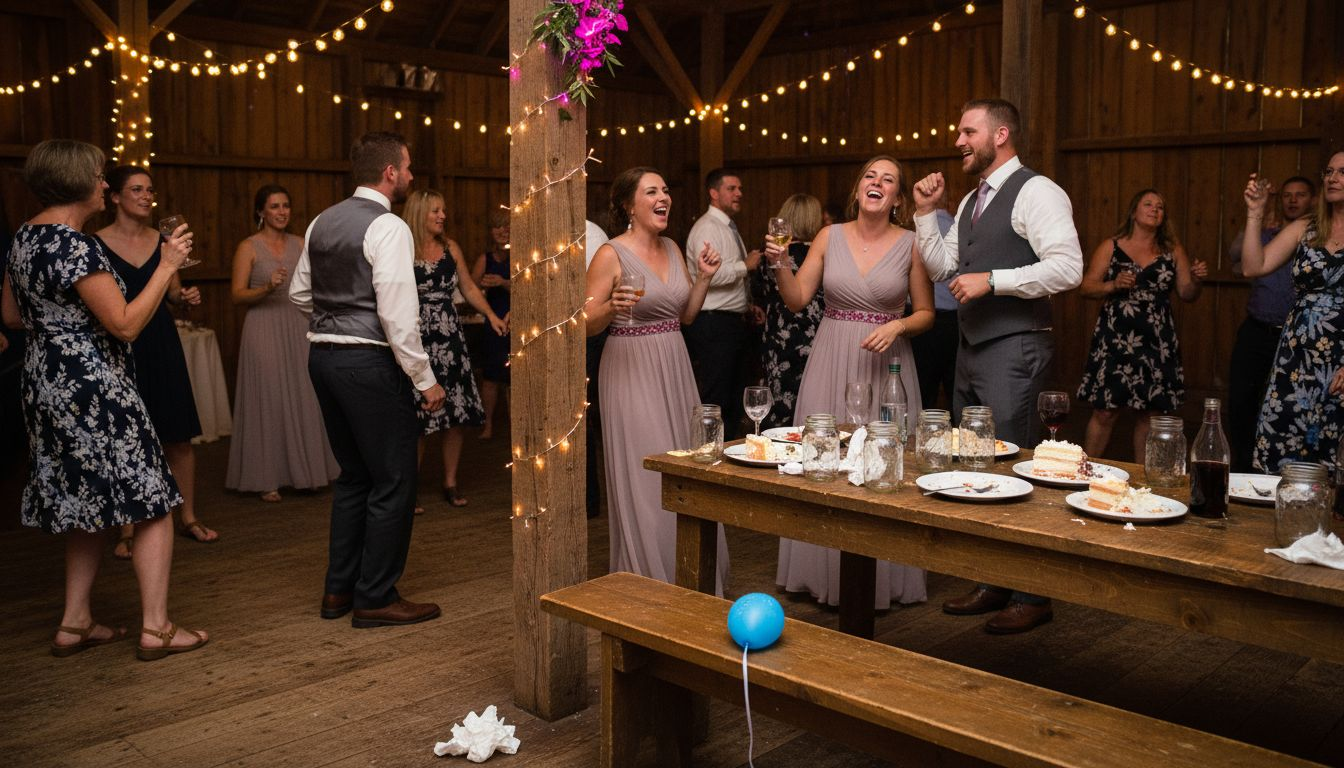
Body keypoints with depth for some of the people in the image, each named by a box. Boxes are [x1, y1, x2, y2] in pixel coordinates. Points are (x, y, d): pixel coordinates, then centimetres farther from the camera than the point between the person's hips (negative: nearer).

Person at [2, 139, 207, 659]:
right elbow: (125, 324, -21)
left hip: (47, 383, 10)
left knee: (87, 504, 18)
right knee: (151, 503, -2)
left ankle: (75, 624, 23)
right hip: (92, 388, -10)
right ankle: (156, 628, 1)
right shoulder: (75, 245, -19)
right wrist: (167, 267, -15)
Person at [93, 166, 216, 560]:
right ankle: (127, 530, 14)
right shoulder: (96, 243, -4)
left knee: (178, 436, 5)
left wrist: (186, 296, -6)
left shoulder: (162, 241, 8)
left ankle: (189, 517, 18)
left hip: (162, 346, 3)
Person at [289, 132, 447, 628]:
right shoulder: (388, 228, -14)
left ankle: (339, 589, 25)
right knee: (393, 481, 2)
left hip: (323, 357, 9)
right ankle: (375, 599, 8)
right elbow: (397, 315, -19)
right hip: (369, 361, -9)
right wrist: (426, 380, -13)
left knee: (353, 476, 19)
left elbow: (299, 293, 18)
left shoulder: (322, 222, 12)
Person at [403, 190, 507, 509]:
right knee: (417, 417, -1)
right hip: (417, 340, -5)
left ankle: (450, 483, 18)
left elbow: (469, 288, 15)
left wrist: (492, 315, 3)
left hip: (450, 339, 5)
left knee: (457, 413, 5)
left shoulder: (451, 248, 9)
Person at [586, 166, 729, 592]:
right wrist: (612, 307, -30)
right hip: (631, 372, -7)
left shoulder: (672, 249, 11)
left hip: (674, 371, 7)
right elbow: (586, 326, -11)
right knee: (645, 481, -3)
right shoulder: (611, 254, -10)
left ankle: (690, 581, 26)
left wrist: (704, 277, 2)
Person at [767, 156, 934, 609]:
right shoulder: (830, 236, 3)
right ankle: (827, 574, 20)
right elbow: (797, 300, 2)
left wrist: (898, 326, -15)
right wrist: (781, 264, -14)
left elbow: (926, 313, 4)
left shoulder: (911, 244, -2)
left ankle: (882, 579, 17)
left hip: (886, 363, -2)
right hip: (830, 361, 2)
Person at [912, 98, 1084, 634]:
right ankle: (994, 583, 26)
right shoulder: (971, 201, 18)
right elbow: (941, 268, 21)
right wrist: (926, 213, 11)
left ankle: (1030, 595, 8)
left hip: (1013, 349, -9)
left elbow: (1068, 268, -21)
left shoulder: (1035, 192, -10)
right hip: (971, 347, 9)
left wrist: (991, 280, -20)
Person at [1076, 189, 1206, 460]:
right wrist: (1114, 285, -15)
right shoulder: (1110, 247, 5)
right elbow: (1087, 287, 2)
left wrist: (1195, 280, -8)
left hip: (1157, 343, 3)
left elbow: (1187, 295, 12)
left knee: (1150, 412, 7)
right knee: (1105, 411, -4)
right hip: (1115, 340, -3)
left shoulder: (1173, 251, 10)